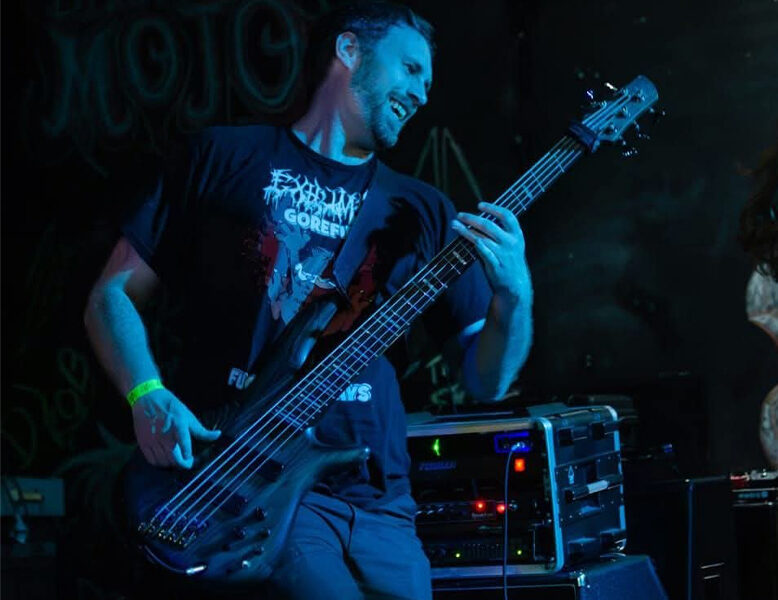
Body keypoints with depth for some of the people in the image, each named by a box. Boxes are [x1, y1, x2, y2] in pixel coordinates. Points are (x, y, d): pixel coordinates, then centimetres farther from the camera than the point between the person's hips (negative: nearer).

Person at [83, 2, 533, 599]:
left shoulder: (423, 211, 15)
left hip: (375, 498, 4)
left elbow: (485, 380, 12)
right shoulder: (225, 158, 7)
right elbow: (112, 294, 8)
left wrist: (514, 295, -9)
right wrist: (150, 399, -9)